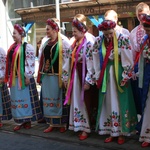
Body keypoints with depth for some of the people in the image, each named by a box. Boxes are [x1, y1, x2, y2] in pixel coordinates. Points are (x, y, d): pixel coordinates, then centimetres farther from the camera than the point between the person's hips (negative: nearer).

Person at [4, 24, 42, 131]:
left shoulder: (27, 47, -10)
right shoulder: (13, 47, 14)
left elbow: (30, 63, -14)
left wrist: (28, 76, -17)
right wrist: (9, 77, 15)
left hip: (23, 78, -8)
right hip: (14, 78, 8)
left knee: (25, 99, 0)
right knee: (16, 99, 10)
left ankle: (28, 121, 10)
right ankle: (20, 121, 18)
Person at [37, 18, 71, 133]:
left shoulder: (63, 41, -8)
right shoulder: (45, 41, 12)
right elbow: (41, 57, 15)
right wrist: (41, 73, 13)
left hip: (58, 75, -6)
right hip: (46, 75, 6)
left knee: (59, 98, 1)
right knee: (48, 98, 9)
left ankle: (63, 123, 13)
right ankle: (52, 123, 18)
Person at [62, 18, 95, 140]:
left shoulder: (88, 44, -11)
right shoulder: (74, 45, 13)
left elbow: (91, 64, -16)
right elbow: (68, 62, 14)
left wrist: (88, 81, -19)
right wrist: (66, 77, 12)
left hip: (83, 75, -7)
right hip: (74, 76, 7)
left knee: (83, 101, -2)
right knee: (75, 100, 10)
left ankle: (85, 128, 6)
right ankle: (77, 125, 20)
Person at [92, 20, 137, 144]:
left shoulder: (123, 39, -10)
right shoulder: (99, 41, 0)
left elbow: (128, 60, -9)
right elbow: (96, 61, 4)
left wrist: (125, 77, -10)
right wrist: (98, 78, 4)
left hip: (119, 74, -3)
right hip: (105, 75, 3)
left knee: (121, 103, 2)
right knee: (108, 103, 7)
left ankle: (121, 132, 13)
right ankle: (111, 131, 17)